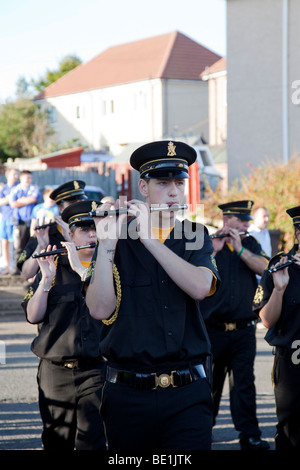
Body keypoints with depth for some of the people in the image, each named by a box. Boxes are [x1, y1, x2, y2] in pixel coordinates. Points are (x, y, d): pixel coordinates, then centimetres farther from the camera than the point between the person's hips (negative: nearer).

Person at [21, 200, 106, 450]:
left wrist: (80, 268, -15)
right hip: (55, 371, 2)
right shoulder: (54, 267, 10)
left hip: (96, 371, -2)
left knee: (92, 443, -11)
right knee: (56, 442, 9)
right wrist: (47, 279, -10)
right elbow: (33, 315, 3)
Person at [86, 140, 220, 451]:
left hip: (187, 394, 1)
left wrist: (149, 237, -17)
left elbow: (200, 287, -13)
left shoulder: (196, 238, 9)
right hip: (128, 396, -1)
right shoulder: (119, 241, 3)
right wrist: (106, 243, -19)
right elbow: (101, 309, -11)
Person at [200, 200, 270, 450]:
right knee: (209, 382, 9)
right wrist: (214, 250, -22)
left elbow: (263, 267, -8)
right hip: (212, 328, -1)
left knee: (244, 382, -3)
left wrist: (240, 249, -17)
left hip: (243, 330, 2)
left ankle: (250, 435, -2)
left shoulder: (251, 245, 10)